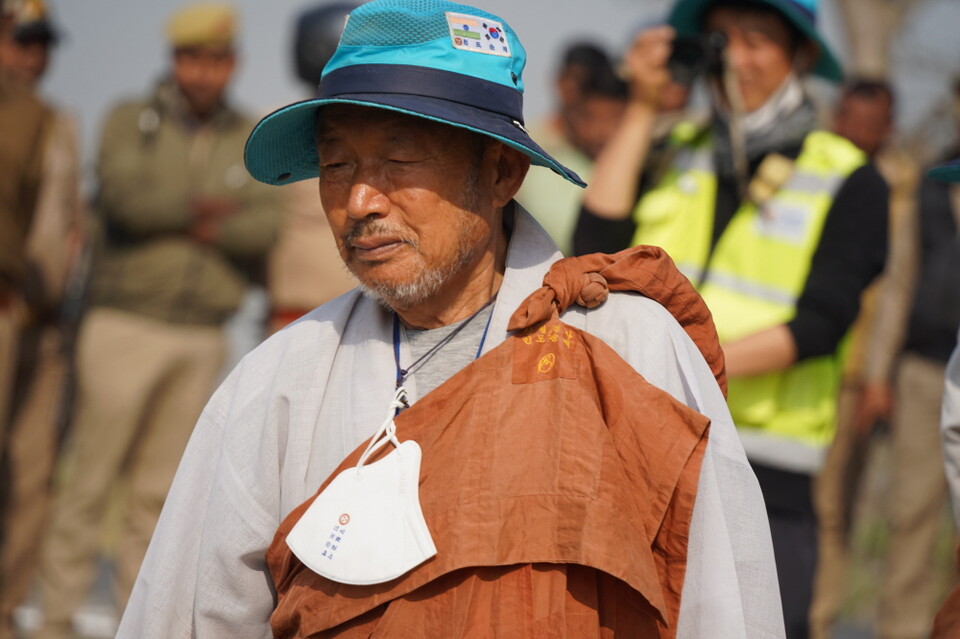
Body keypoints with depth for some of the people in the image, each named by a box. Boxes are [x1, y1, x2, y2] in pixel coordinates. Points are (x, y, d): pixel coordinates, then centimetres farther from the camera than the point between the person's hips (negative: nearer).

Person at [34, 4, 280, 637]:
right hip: (125, 325, -3)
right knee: (90, 482, -3)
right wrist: (207, 207, -9)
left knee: (160, 491, 5)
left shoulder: (249, 141, 9)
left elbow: (265, 228, -6)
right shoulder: (131, 122, 0)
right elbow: (128, 197, -19)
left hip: (200, 338, 3)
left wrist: (199, 227, -16)